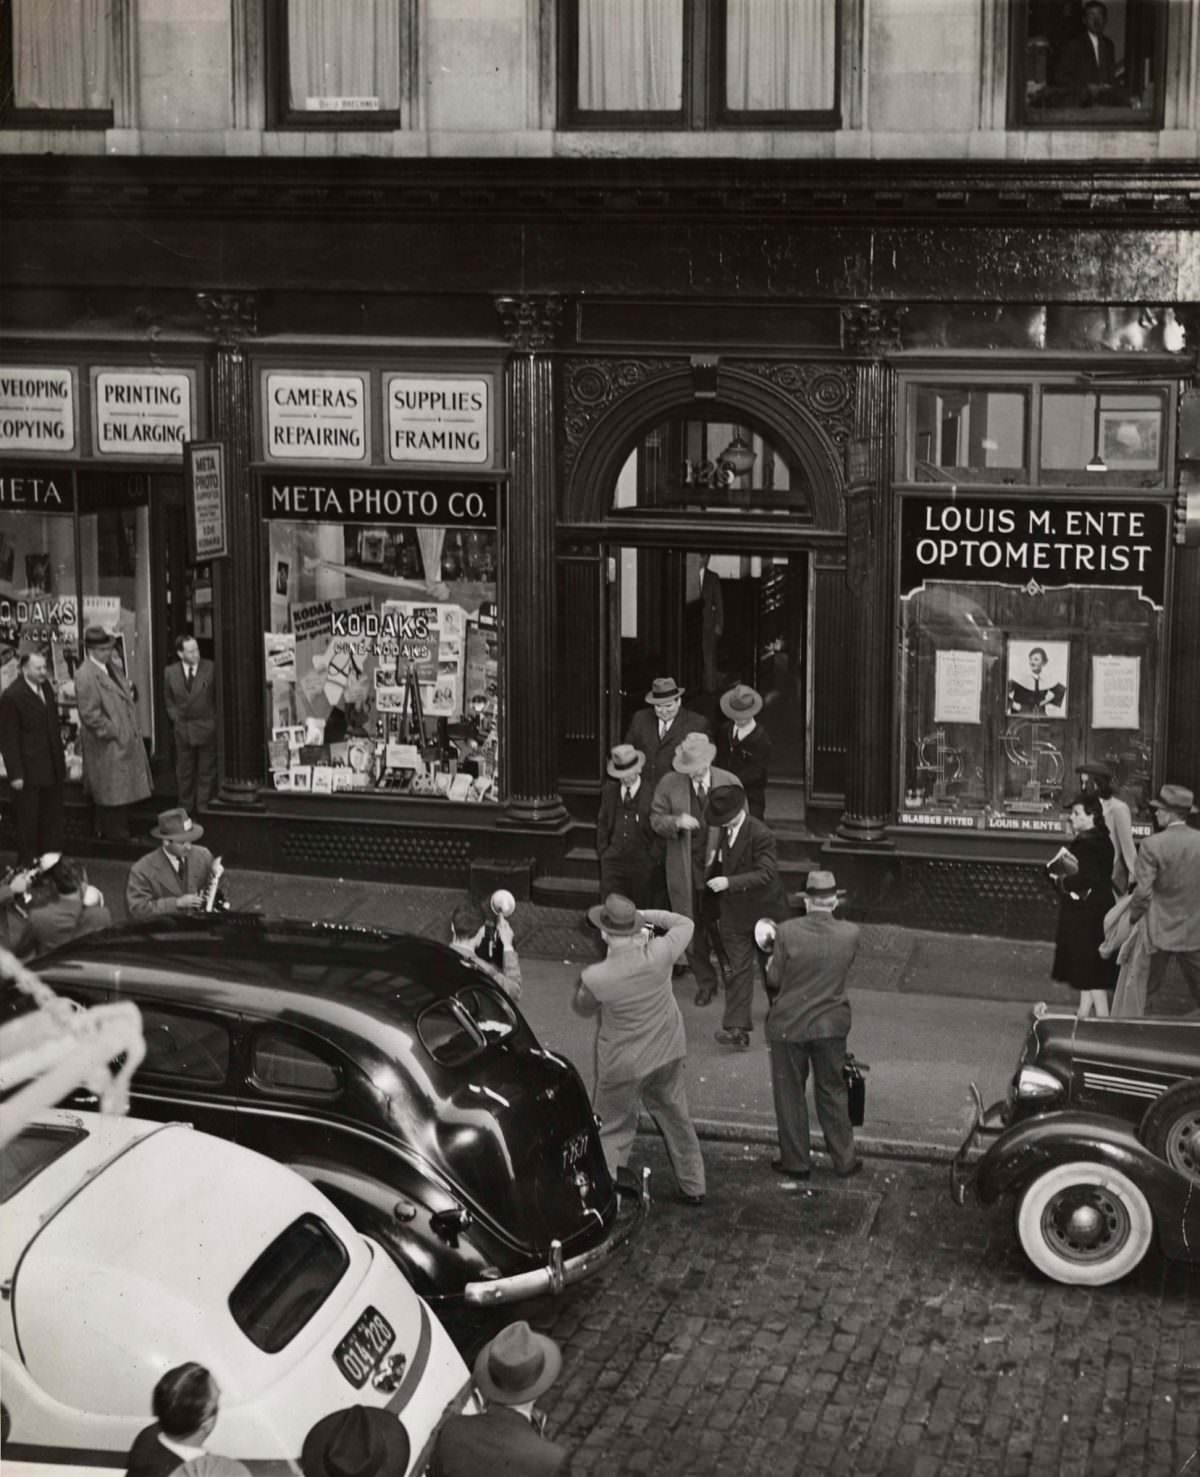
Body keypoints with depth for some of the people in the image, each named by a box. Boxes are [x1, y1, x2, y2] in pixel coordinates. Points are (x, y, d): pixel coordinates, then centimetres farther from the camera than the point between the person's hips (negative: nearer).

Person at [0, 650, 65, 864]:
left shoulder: (46, 687, 7)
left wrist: (60, 761, 14)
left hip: (52, 769, 7)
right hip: (29, 773, -7)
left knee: (52, 820, 13)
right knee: (28, 822, 3)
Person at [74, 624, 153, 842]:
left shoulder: (112, 668, 10)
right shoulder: (85, 676, -19)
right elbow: (90, 714, -21)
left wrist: (133, 728, 14)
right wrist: (113, 732, -18)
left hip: (126, 741, 9)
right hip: (107, 746, -9)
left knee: (123, 791, 16)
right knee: (111, 793, 0)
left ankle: (122, 833, 26)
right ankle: (114, 835, 10)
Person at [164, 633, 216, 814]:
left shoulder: (210, 668, -7)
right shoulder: (170, 672, 1)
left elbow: (219, 696, 0)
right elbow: (168, 699, 11)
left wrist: (214, 720, -4)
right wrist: (175, 717, 0)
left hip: (207, 729, -2)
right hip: (182, 728, 2)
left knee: (206, 770, 5)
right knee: (184, 771, 10)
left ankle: (203, 806, 13)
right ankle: (185, 808, 20)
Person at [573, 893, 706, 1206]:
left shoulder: (596, 978, -28)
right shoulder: (659, 954, -22)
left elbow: (582, 1008, -5)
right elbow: (685, 924, -1)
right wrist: (647, 915, 0)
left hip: (623, 1063, -4)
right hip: (667, 1053, 4)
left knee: (611, 1129, 13)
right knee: (675, 1117, 22)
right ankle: (693, 1188, 34)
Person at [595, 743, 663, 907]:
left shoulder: (653, 794, -7)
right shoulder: (609, 790, 7)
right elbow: (602, 823, 16)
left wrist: (653, 858, -7)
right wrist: (602, 851, 8)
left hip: (642, 864, -3)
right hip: (613, 862, 3)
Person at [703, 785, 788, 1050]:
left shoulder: (760, 835, -21)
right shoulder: (723, 832, 2)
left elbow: (766, 873, -28)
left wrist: (729, 882, -35)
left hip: (763, 912, -5)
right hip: (734, 915, 5)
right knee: (737, 970, -3)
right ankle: (736, 1028, -7)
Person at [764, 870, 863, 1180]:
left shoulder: (787, 932, -18)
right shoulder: (850, 934, -11)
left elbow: (774, 980, -10)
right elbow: (844, 967, 3)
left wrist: (771, 964, 12)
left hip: (789, 1025, -2)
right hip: (831, 1024, 2)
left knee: (790, 1095, 13)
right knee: (832, 1093, 17)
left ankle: (796, 1162, 22)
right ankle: (844, 1160, 24)